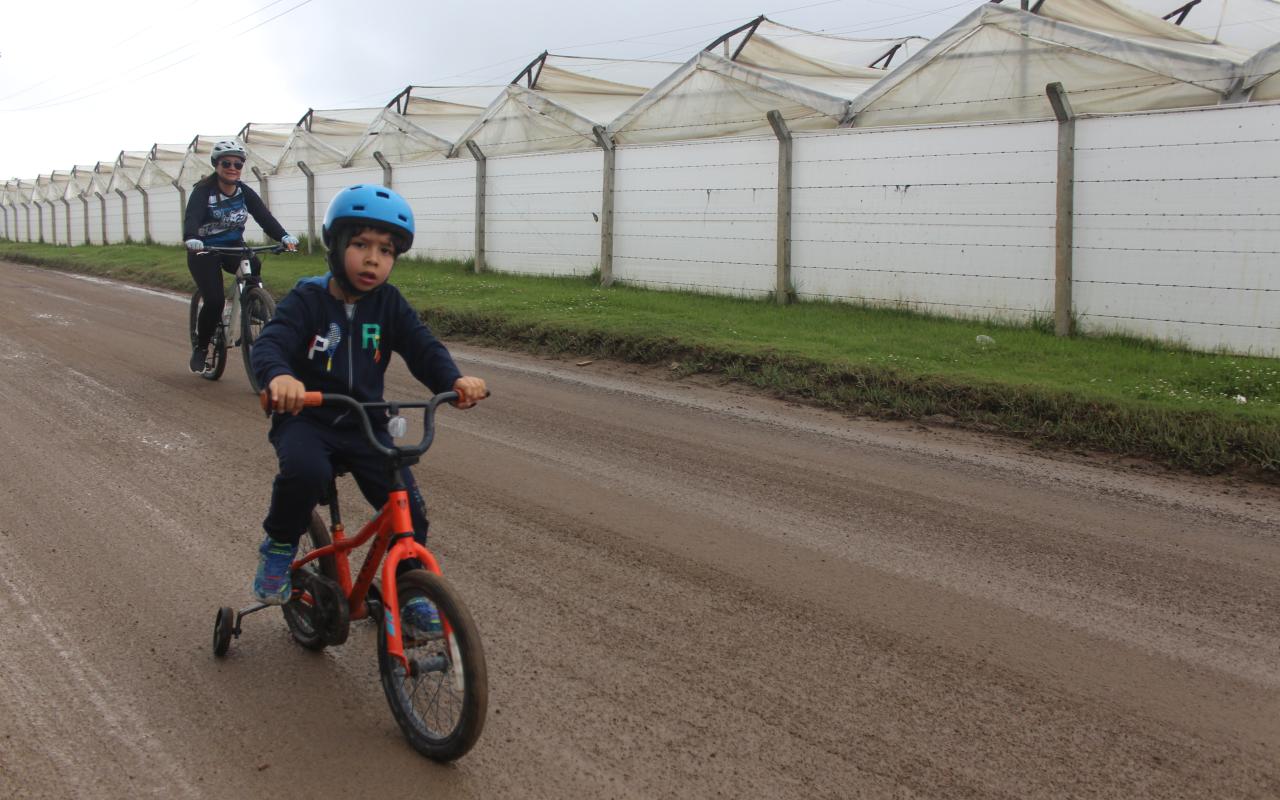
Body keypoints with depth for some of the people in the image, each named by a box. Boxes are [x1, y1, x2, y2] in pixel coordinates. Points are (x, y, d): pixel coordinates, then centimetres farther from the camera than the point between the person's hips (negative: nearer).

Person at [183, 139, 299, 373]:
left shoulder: (244, 193, -2)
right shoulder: (203, 191, -14)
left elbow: (264, 216, -15)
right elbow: (192, 218, -30)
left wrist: (284, 236, -34)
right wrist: (192, 239, -53)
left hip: (234, 247, 3)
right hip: (205, 251, -3)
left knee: (254, 265, -31)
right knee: (214, 301, -19)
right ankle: (200, 347, 5)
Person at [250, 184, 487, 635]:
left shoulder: (389, 304, 0)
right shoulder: (307, 300, -11)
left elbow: (422, 347, -10)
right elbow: (269, 344, -25)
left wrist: (454, 380, -32)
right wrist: (279, 376, -50)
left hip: (364, 424, 3)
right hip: (305, 418, -3)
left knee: (408, 506, -9)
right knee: (306, 471, -35)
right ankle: (279, 545, -5)